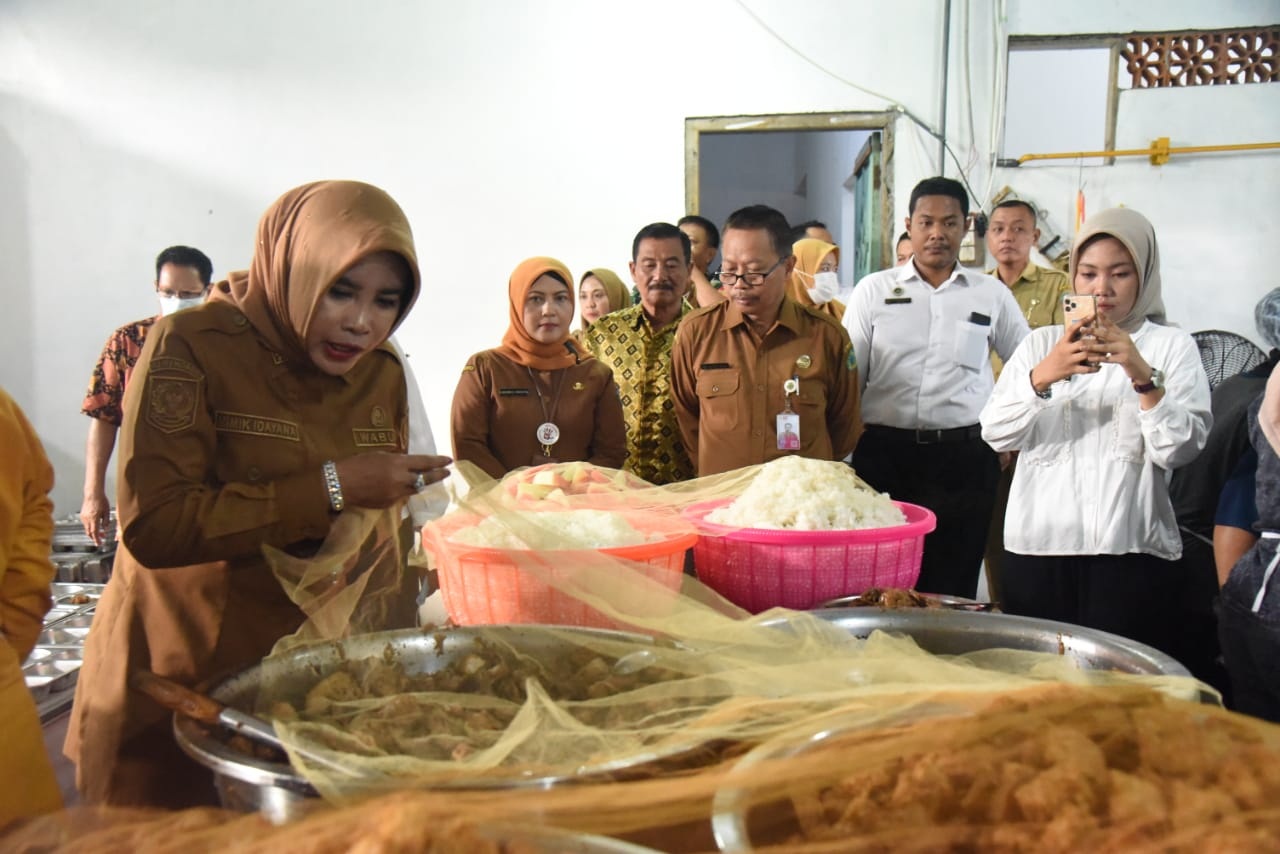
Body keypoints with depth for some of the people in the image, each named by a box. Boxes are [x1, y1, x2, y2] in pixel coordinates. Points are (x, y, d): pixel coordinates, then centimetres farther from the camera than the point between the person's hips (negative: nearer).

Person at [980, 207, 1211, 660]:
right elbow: (995, 432, -2)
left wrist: (1145, 377, -19)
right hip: (1039, 544, 2)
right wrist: (1043, 376, -18)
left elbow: (1180, 450, -5)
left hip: (1130, 549, -1)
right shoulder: (1042, 342, 11)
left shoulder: (1172, 345, 6)